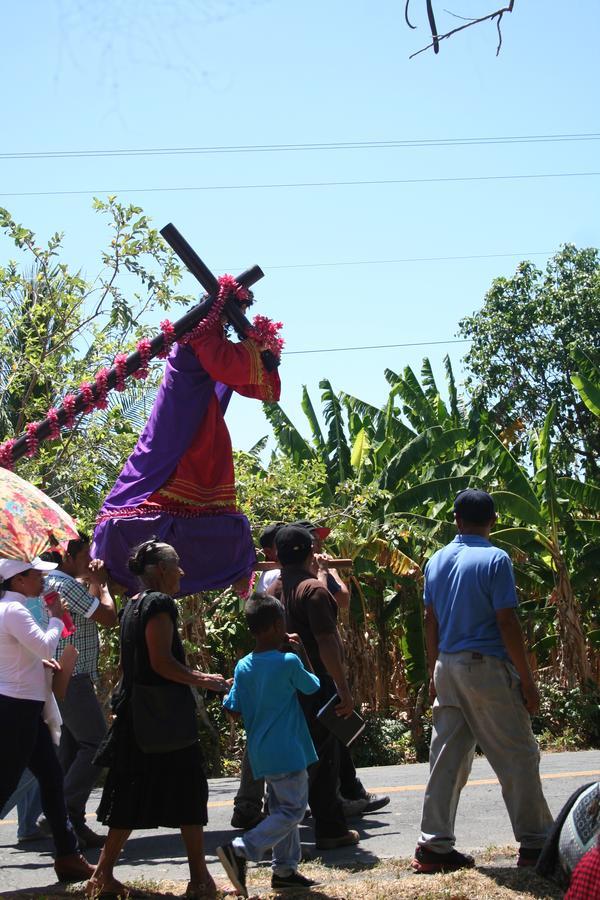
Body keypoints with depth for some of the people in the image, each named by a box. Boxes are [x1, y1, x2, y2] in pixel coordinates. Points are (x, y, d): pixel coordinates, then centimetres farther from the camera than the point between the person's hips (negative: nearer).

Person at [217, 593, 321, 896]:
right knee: (293, 809, -2)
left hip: (260, 752, 7)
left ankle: (285, 869, 20)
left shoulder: (243, 667, 2)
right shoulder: (289, 663, -14)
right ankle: (240, 849, -13)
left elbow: (233, 709, 5)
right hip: (286, 751, -7)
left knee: (281, 807, 17)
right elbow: (313, 687, 3)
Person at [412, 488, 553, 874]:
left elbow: (431, 622, 12)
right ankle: (535, 843, 8)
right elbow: (507, 622, -14)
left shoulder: (437, 561, 9)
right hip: (488, 668, -6)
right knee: (518, 756, 3)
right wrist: (528, 681, -9)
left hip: (448, 667, 6)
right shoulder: (496, 559, -11)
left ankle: (434, 846, 9)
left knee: (448, 757, 9)